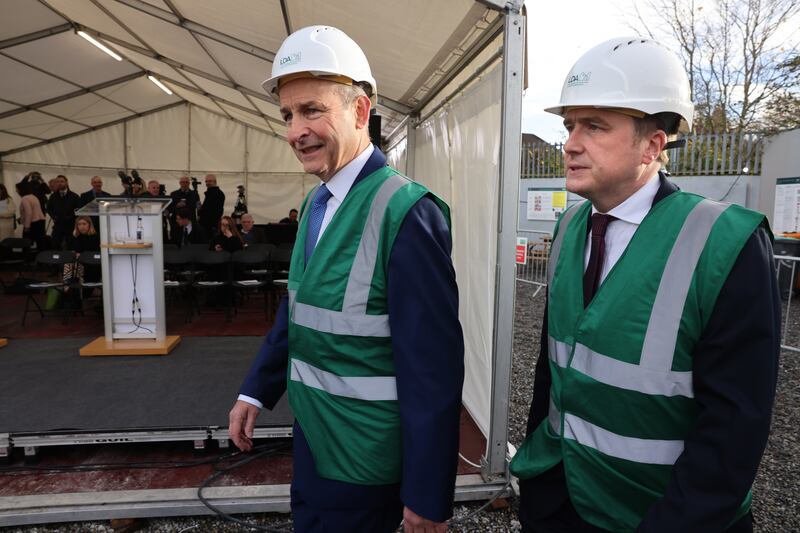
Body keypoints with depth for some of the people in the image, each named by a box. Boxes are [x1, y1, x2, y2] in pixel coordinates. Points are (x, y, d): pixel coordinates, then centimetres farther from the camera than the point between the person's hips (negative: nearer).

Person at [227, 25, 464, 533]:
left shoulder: (405, 210, -24)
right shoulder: (317, 201, 3)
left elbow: (432, 366, -24)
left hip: (362, 458, -8)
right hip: (312, 434, 8)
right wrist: (256, 391, 10)